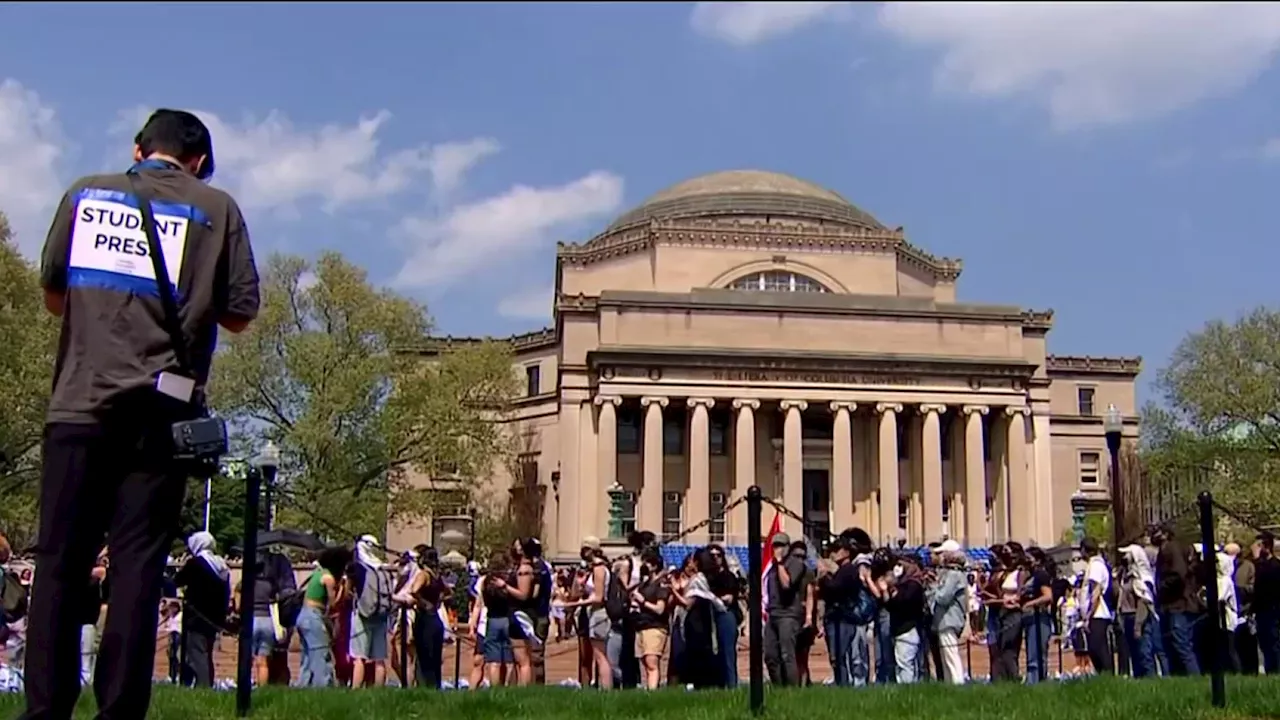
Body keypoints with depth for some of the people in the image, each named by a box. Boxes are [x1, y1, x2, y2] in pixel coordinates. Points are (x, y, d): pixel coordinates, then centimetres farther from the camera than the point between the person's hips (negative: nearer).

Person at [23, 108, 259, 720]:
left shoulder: (86, 193, 12)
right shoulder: (217, 208, 6)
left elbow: (52, 294, 17)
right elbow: (240, 312, 4)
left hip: (81, 402, 2)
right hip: (161, 411, -1)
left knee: (60, 561, 5)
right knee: (137, 564, -1)